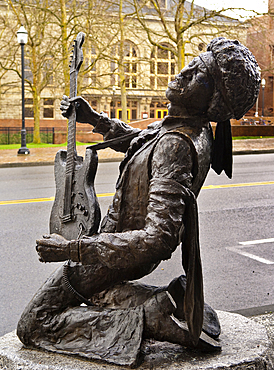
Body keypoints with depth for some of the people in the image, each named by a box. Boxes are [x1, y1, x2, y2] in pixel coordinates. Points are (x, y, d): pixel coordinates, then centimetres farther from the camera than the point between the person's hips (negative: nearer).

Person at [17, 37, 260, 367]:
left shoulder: (176, 146, -33)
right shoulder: (195, 128, -3)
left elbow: (158, 239, -40)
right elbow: (136, 141, 21)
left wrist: (71, 249, -37)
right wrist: (94, 119, 11)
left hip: (126, 254, -9)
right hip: (128, 237, 9)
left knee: (32, 327, 0)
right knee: (93, 290, 36)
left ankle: (151, 315, -10)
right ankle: (169, 303, 12)